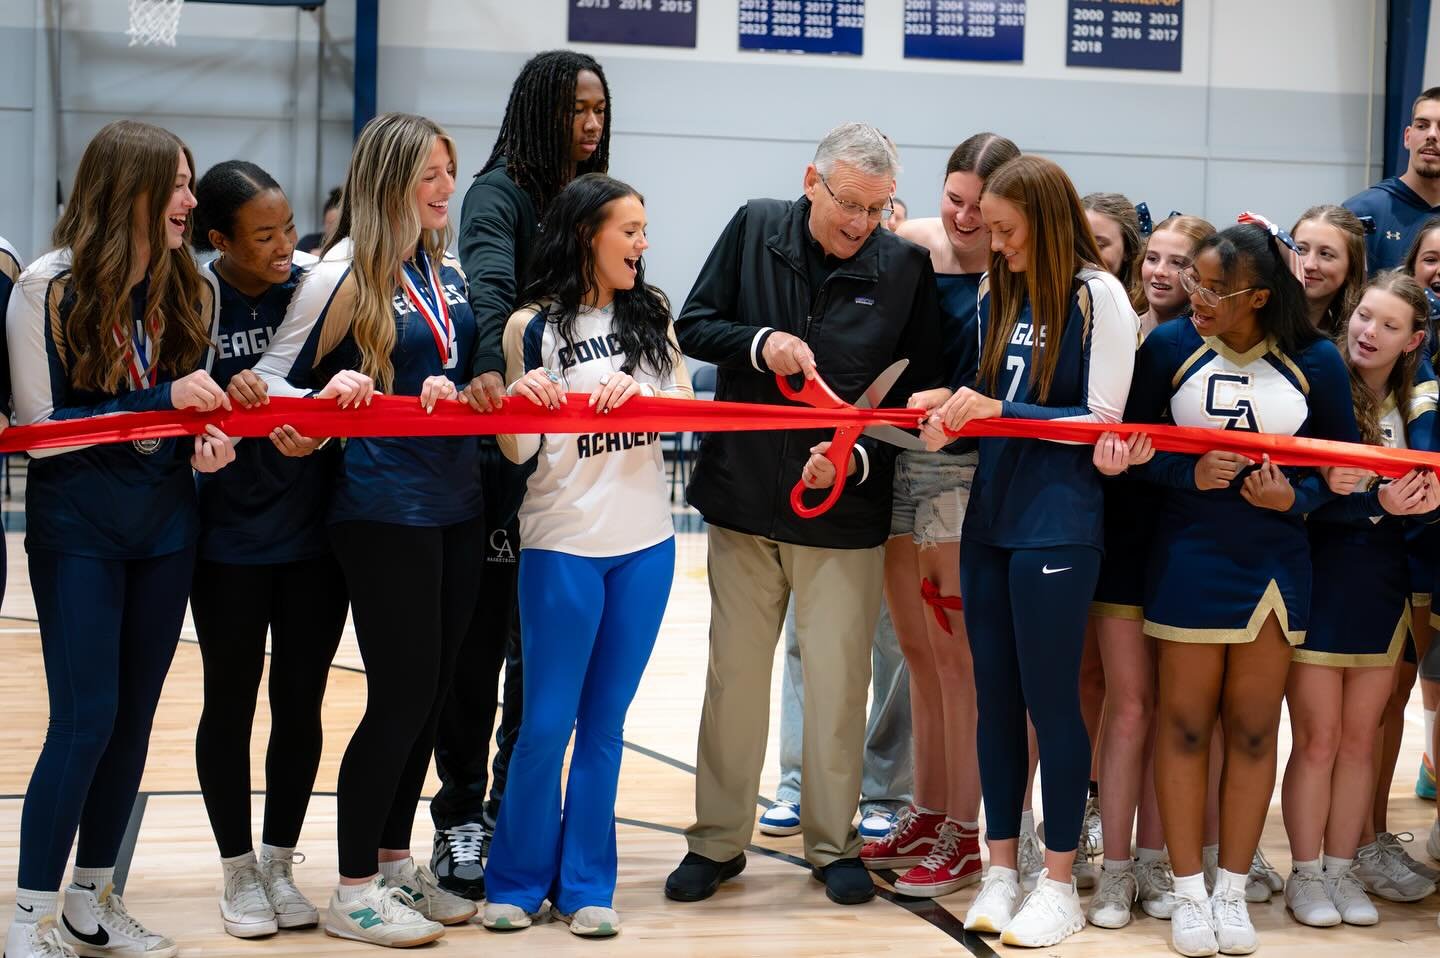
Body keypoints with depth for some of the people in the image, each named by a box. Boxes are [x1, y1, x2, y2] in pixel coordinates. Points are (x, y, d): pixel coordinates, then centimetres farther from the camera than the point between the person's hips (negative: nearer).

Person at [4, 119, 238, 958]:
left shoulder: (188, 289, 3)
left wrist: (211, 437, -8)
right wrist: (162, 402, -22)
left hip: (165, 526, 5)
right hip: (77, 529, -5)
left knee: (133, 718, 9)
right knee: (85, 720, -9)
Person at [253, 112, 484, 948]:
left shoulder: (448, 271, 10)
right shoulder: (343, 276, -8)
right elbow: (269, 378, -7)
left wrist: (461, 393, -5)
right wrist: (327, 399, -25)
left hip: (457, 504, 7)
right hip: (384, 508, -7)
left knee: (432, 691, 11)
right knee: (402, 693, -5)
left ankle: (394, 862, 25)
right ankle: (354, 893, 6)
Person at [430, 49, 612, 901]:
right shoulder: (500, 194, -6)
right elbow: (487, 285, -25)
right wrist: (487, 367, -42)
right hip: (499, 451, -5)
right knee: (480, 640, 2)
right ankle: (461, 815, 12)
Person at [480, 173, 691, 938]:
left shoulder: (649, 316, 7)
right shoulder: (533, 327, -5)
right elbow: (517, 451, -5)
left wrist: (638, 391, -18)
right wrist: (519, 399, -25)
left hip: (645, 544, 4)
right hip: (563, 545, -4)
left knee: (605, 719, 9)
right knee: (548, 721, -1)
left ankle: (586, 884, 17)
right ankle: (518, 880, 14)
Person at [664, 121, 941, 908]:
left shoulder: (906, 267, -5)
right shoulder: (754, 230, -1)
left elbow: (915, 391, -2)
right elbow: (693, 325, 3)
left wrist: (859, 455, -16)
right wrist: (759, 342, -16)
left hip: (845, 510, -1)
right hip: (743, 491, 1)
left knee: (838, 681, 5)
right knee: (734, 674, 10)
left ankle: (832, 843, 21)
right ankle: (718, 841, 21)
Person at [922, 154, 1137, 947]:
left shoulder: (1098, 296, -7)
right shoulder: (996, 293, 10)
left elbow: (1102, 420, -8)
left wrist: (999, 410, -13)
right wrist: (952, 417, -2)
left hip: (1057, 528, -6)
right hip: (989, 517, 6)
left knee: (1050, 700, 0)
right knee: (995, 697, 9)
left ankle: (1060, 884, 11)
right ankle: (1001, 870, 20)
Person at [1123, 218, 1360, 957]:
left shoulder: (1315, 363, -4)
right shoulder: (1169, 347, -6)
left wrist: (1297, 496, -14)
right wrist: (1190, 474, -16)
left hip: (1275, 562, 1)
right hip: (1189, 558, -1)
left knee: (1253, 729, 7)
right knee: (1184, 724, 3)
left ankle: (1233, 891, 19)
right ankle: (1188, 891, 14)